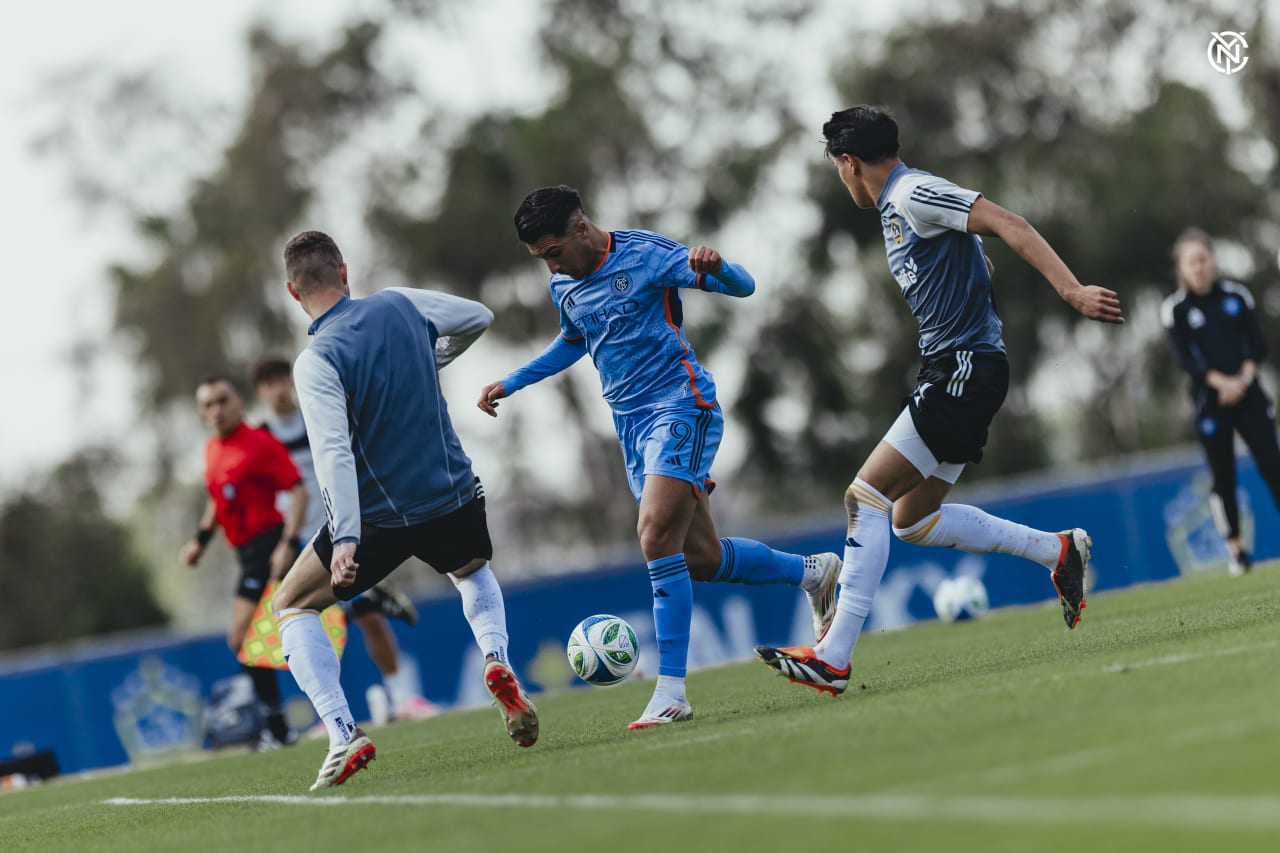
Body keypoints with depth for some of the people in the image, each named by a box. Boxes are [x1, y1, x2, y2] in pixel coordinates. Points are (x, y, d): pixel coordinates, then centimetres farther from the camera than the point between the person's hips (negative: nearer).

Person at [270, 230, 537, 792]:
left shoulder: (316, 362, -15)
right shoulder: (401, 304, 1)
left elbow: (333, 452, -26)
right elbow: (478, 317, 18)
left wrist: (345, 538, -33)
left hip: (378, 518, -5)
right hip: (454, 501, 5)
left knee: (291, 606, 16)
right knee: (474, 572, 37)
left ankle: (343, 734, -4)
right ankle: (497, 663, 5)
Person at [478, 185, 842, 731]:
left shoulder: (644, 255, -11)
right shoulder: (564, 287, 10)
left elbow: (743, 287, -13)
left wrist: (714, 266, -35)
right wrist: (510, 383, 25)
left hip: (682, 408, -8)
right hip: (632, 425, 8)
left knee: (656, 536, -22)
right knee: (700, 558, 6)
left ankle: (671, 693, -21)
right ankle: (812, 571, 31)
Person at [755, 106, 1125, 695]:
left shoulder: (914, 195, -12)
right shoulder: (897, 207, 18)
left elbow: (1008, 225, -20)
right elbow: (974, 259, 30)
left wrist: (1071, 291, -28)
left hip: (963, 370, -10)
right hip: (947, 370, 10)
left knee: (866, 496, -13)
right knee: (912, 521, 14)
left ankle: (833, 658, -15)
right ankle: (1057, 550, 19)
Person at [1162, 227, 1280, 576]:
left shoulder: (1237, 295, 6)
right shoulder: (1175, 308, -1)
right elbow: (1184, 358, -8)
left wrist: (1243, 378, -13)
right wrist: (1221, 381, -19)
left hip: (1247, 394, 1)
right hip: (1209, 401, -1)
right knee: (1223, 477, 3)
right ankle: (1236, 550, 13)